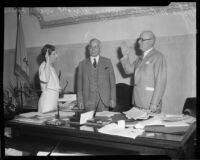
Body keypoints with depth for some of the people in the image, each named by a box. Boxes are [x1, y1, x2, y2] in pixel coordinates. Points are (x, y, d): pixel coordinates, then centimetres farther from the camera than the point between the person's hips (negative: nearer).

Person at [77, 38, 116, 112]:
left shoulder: (107, 62, 9)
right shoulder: (82, 64, 10)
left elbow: (112, 81, 5)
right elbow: (79, 83, 8)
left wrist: (113, 99, -2)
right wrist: (80, 100, 0)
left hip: (104, 100, 0)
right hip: (88, 100, 0)